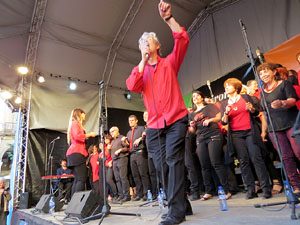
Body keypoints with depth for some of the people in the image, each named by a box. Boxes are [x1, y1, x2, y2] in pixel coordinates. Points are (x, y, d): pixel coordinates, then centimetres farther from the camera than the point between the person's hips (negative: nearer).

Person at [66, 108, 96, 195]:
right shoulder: (75, 123, -2)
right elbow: (77, 136, -16)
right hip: (76, 153, -10)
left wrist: (86, 136, 20)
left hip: (75, 154, 10)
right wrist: (89, 134, -6)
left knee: (77, 180, 7)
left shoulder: (76, 124, 26)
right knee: (81, 179, -15)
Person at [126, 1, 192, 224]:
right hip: (154, 125, 4)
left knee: (173, 160, -13)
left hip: (176, 120, -4)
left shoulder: (169, 63, 10)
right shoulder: (139, 70, 17)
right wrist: (143, 61, -1)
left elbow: (183, 40, -5)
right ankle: (183, 204, 21)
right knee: (161, 166, 5)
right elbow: (132, 87, -4)